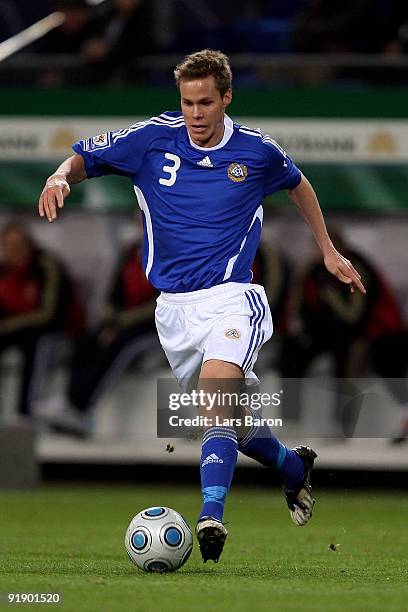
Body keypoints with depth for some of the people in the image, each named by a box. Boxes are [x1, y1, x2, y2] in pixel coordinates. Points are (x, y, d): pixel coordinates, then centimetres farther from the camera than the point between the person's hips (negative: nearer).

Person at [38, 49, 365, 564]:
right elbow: (84, 157, 5)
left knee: (215, 393, -28)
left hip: (231, 296, -3)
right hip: (174, 306, 3)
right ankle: (294, 467, 40)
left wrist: (328, 251, 24)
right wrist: (61, 177, -19)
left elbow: (297, 184, 20)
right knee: (231, 418, 12)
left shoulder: (257, 151, -2)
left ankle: (210, 516, -37)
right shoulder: (153, 138, -2)